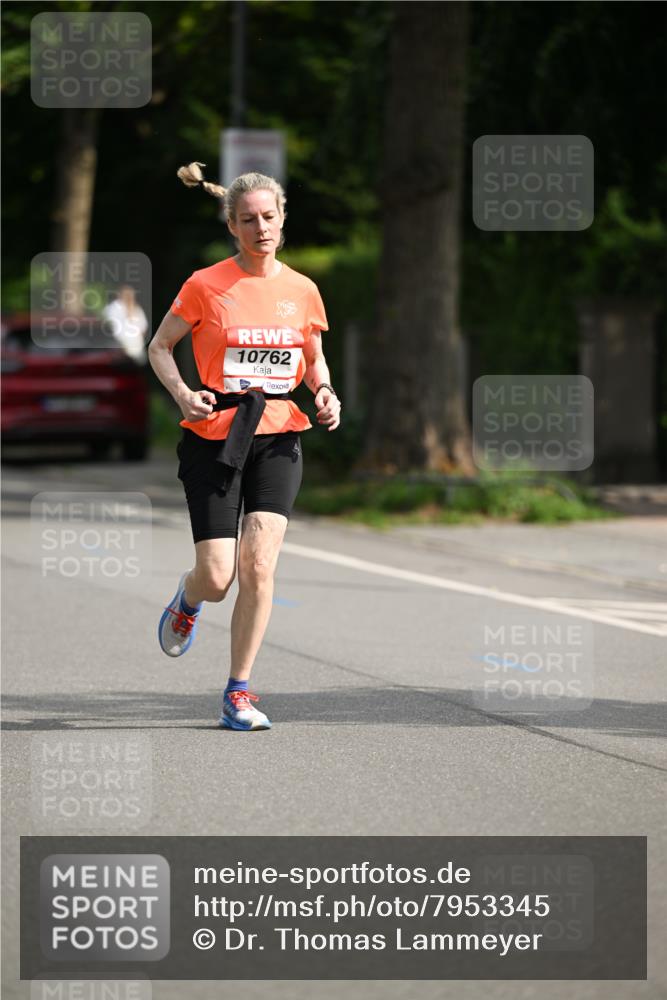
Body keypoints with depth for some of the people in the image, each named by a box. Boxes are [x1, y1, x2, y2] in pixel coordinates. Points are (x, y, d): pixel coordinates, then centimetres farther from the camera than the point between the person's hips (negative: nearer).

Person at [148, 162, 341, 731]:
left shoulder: (302, 291, 6)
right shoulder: (206, 286, -3)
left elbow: (315, 360, 20)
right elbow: (160, 347, 6)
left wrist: (326, 395, -1)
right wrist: (183, 395, -12)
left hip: (278, 438, 2)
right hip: (214, 437, -2)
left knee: (259, 563, -14)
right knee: (217, 580, -6)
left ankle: (239, 694, -3)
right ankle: (187, 601, 34)